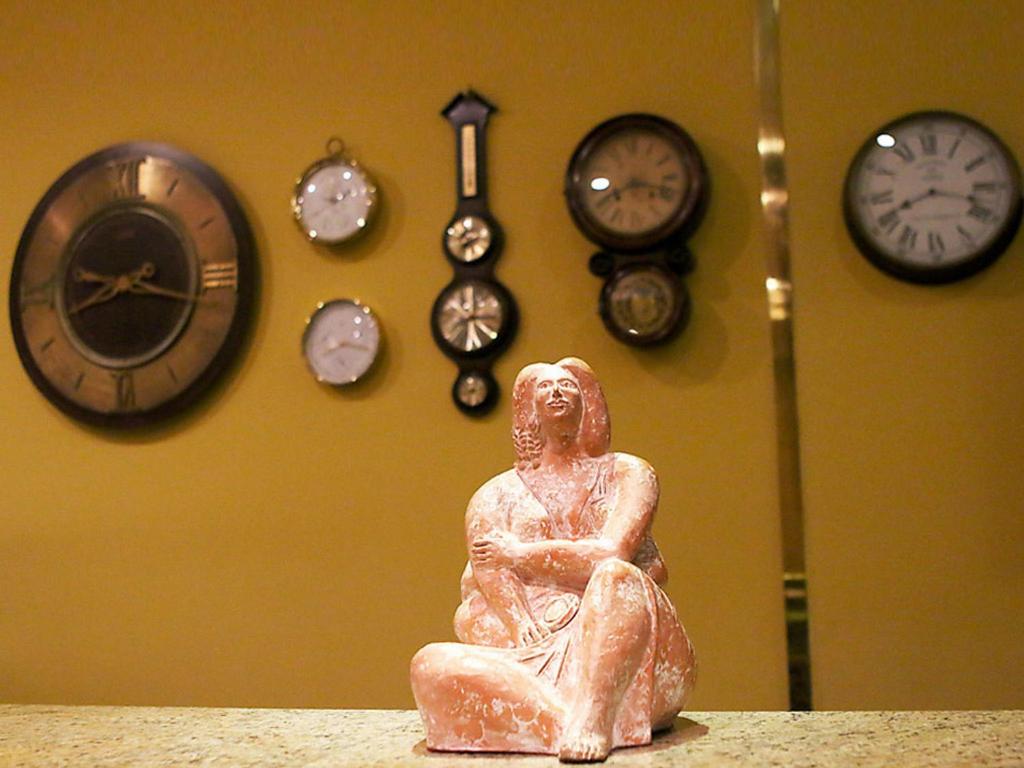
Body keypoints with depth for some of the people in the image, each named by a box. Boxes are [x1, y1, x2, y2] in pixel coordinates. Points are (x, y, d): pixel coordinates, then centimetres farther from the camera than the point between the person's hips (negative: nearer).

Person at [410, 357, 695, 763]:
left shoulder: (625, 473, 13)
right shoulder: (495, 496, 18)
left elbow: (611, 555, -5)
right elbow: (486, 581, 1)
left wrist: (521, 554, 1)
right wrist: (526, 638, -18)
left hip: (612, 651, -1)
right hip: (532, 658, 2)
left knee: (616, 576, -33)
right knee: (431, 664, -26)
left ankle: (590, 716, -41)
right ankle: (571, 718, -41)